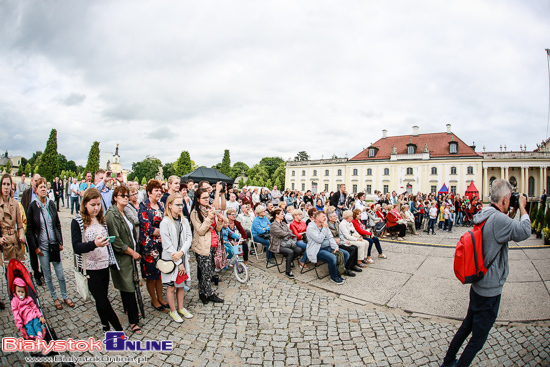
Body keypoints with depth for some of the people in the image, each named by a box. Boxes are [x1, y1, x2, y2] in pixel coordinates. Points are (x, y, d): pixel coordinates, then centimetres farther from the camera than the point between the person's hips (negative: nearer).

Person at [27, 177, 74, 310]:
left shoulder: (51, 204, 1)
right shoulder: (32, 206, -7)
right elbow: (29, 229, -3)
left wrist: (60, 242, 4)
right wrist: (35, 247, -6)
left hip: (54, 244, 2)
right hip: (42, 247, -2)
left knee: (61, 275, 7)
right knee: (47, 276, 10)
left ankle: (65, 296, 22)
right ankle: (55, 298, 27)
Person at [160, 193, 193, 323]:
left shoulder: (184, 221, 3)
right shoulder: (165, 222, -13)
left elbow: (189, 238, -1)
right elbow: (167, 245, -15)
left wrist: (181, 252, -18)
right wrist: (179, 262, -14)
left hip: (183, 258, 5)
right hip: (171, 260, -5)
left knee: (181, 284, 17)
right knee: (171, 287, 7)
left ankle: (181, 308, 33)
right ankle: (173, 311, 25)